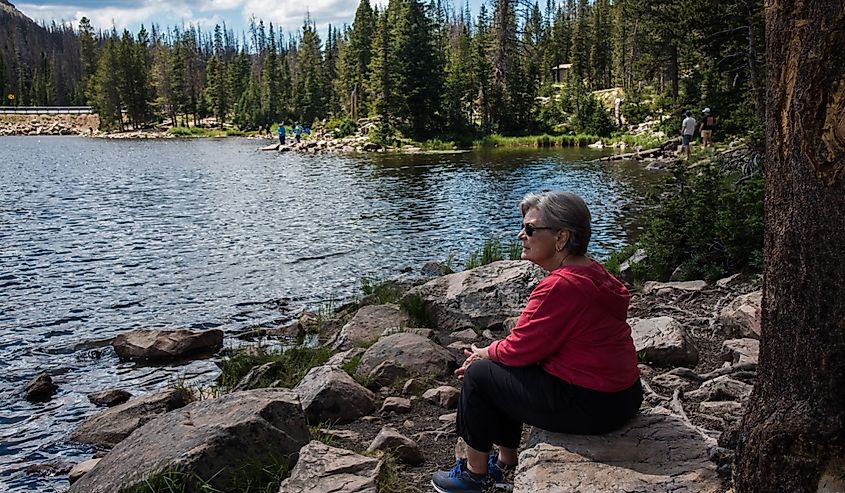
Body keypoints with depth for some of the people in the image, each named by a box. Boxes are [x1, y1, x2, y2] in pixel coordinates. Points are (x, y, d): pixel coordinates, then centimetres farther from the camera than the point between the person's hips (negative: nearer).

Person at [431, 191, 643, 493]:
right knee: (501, 368, 21)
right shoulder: (592, 272, 6)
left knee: (479, 374, 2)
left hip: (591, 405, -10)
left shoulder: (561, 286, -25)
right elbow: (536, 340, 12)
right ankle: (505, 464, 33)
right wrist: (492, 352, 7)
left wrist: (484, 354, 3)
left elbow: (521, 349, -17)